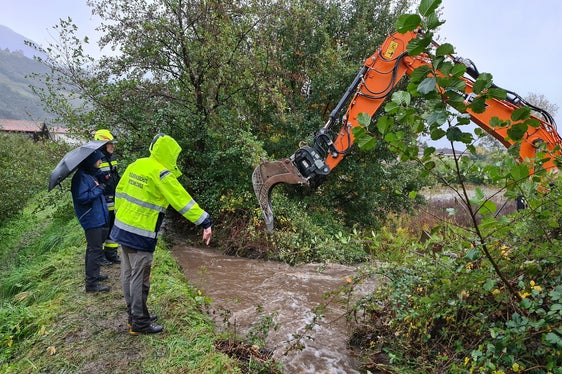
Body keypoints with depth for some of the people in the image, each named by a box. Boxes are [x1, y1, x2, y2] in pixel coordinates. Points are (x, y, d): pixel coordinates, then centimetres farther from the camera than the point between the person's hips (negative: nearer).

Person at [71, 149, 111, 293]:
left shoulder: (91, 174, 13)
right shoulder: (81, 176, -17)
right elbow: (82, 197, -25)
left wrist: (99, 186, 7)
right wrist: (98, 189, -18)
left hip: (98, 218, 10)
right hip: (91, 220, -10)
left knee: (93, 248, 20)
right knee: (95, 250, -6)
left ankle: (93, 274, 35)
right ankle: (91, 283, 0)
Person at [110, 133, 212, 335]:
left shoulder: (135, 165, 7)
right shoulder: (161, 173, -17)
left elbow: (120, 191, 14)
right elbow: (182, 200, -20)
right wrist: (205, 223, -19)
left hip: (122, 227, 9)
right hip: (141, 234, -9)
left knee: (128, 274, 17)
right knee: (140, 278, 3)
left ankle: (134, 314, 32)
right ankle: (140, 323, 15)